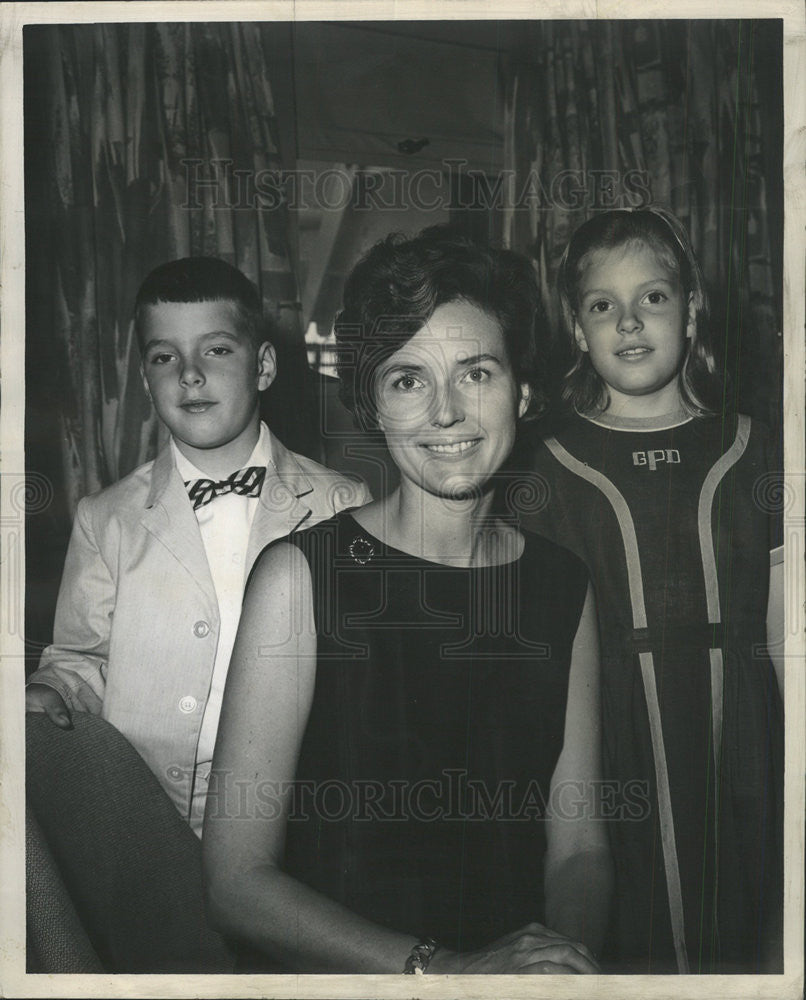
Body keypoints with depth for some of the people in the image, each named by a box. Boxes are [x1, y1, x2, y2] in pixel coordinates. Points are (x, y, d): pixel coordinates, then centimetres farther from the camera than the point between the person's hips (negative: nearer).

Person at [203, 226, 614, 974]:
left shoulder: (565, 587, 6)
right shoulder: (298, 575, -5)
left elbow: (579, 846, 8)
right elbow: (236, 882, -8)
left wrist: (566, 953, -12)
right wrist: (447, 969, -17)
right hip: (338, 975, -2)